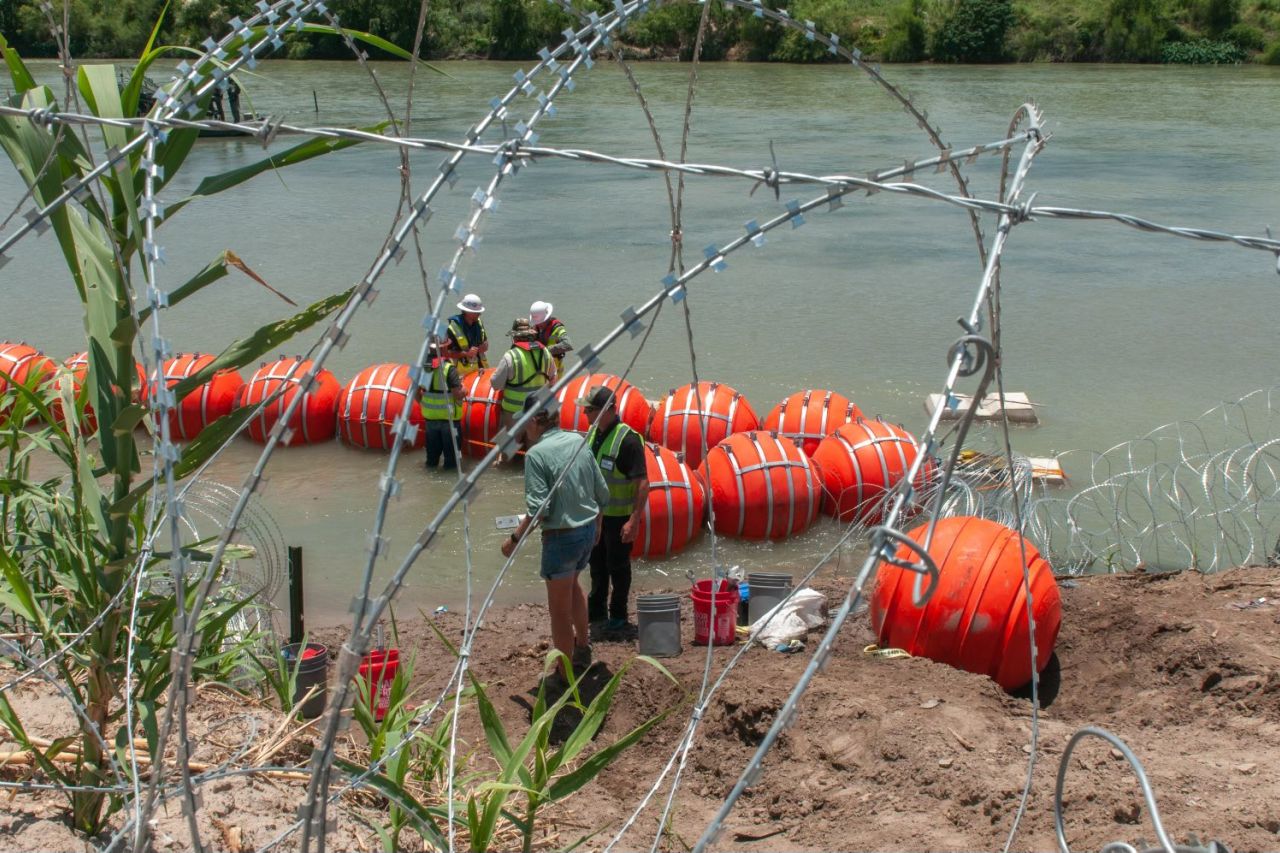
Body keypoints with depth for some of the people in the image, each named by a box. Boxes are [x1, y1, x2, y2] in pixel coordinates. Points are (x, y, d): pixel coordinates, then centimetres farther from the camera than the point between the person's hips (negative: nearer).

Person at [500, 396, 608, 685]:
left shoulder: (537, 453, -17)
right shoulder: (579, 442, 2)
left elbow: (539, 508, -21)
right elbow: (602, 493, 7)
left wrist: (515, 538, -9)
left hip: (561, 536, -7)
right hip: (588, 529, 7)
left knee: (560, 609, 7)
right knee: (572, 583, 33)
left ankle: (566, 676, 17)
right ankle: (583, 647, 42)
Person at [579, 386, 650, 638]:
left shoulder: (628, 439, -23)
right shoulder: (593, 433, 3)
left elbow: (643, 483, -24)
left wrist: (634, 520, -27)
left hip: (619, 516, -8)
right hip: (595, 513, 8)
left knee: (617, 566, 4)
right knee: (597, 563, 19)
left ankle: (618, 617, 18)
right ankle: (596, 609, 34)